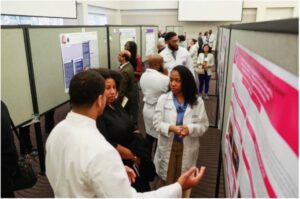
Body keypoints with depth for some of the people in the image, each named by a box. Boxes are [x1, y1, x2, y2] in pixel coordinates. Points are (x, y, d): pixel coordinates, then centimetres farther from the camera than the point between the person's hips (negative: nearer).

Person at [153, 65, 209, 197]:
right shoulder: (163, 99, -6)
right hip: (168, 146, 0)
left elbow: (203, 125, -7)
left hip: (188, 148, 0)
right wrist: (172, 128, -27)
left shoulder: (197, 102, -7)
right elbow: (157, 122, -8)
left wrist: (189, 129, -27)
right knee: (167, 179, 17)